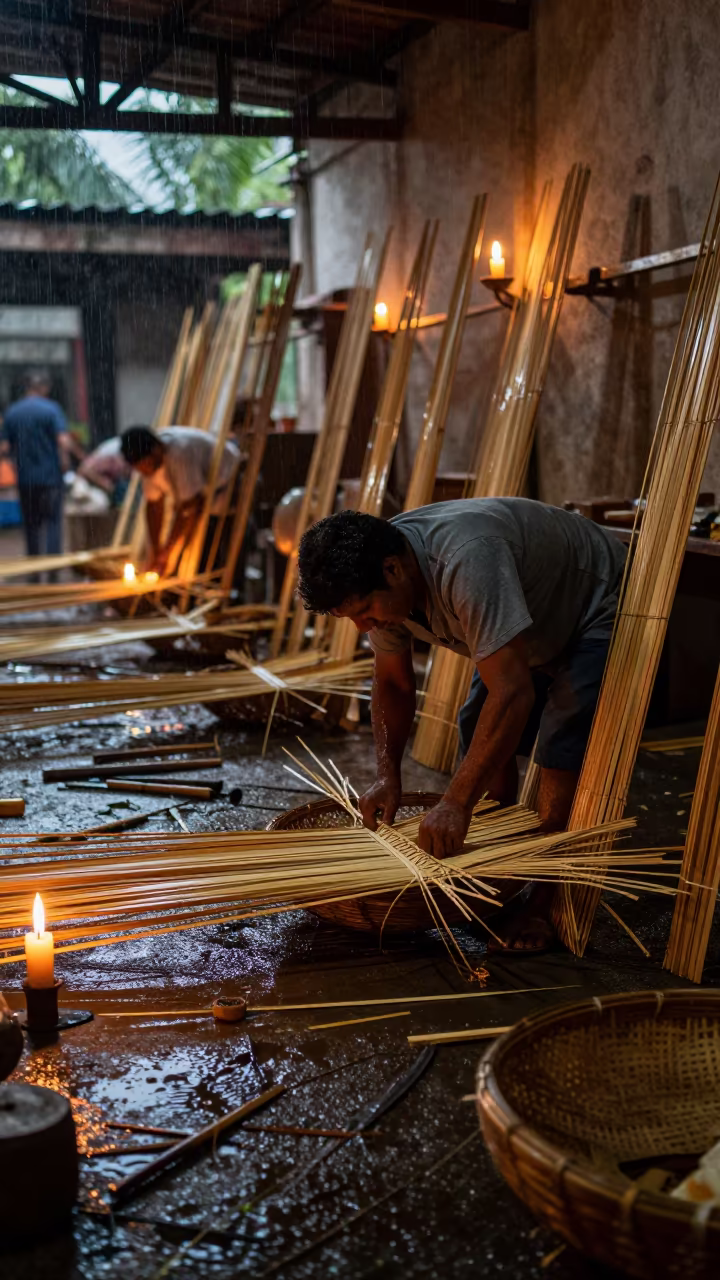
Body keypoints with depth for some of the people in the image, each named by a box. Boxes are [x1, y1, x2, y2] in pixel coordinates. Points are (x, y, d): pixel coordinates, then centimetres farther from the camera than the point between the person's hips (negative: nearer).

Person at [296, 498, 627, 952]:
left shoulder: (465, 561, -43)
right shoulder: (379, 580, -15)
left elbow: (513, 692, -45)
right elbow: (393, 683, 0)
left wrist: (457, 803, -43)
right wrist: (388, 776, -10)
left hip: (598, 612, -8)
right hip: (531, 631, 8)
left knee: (563, 744, -21)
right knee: (478, 729, 5)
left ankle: (546, 905, -11)